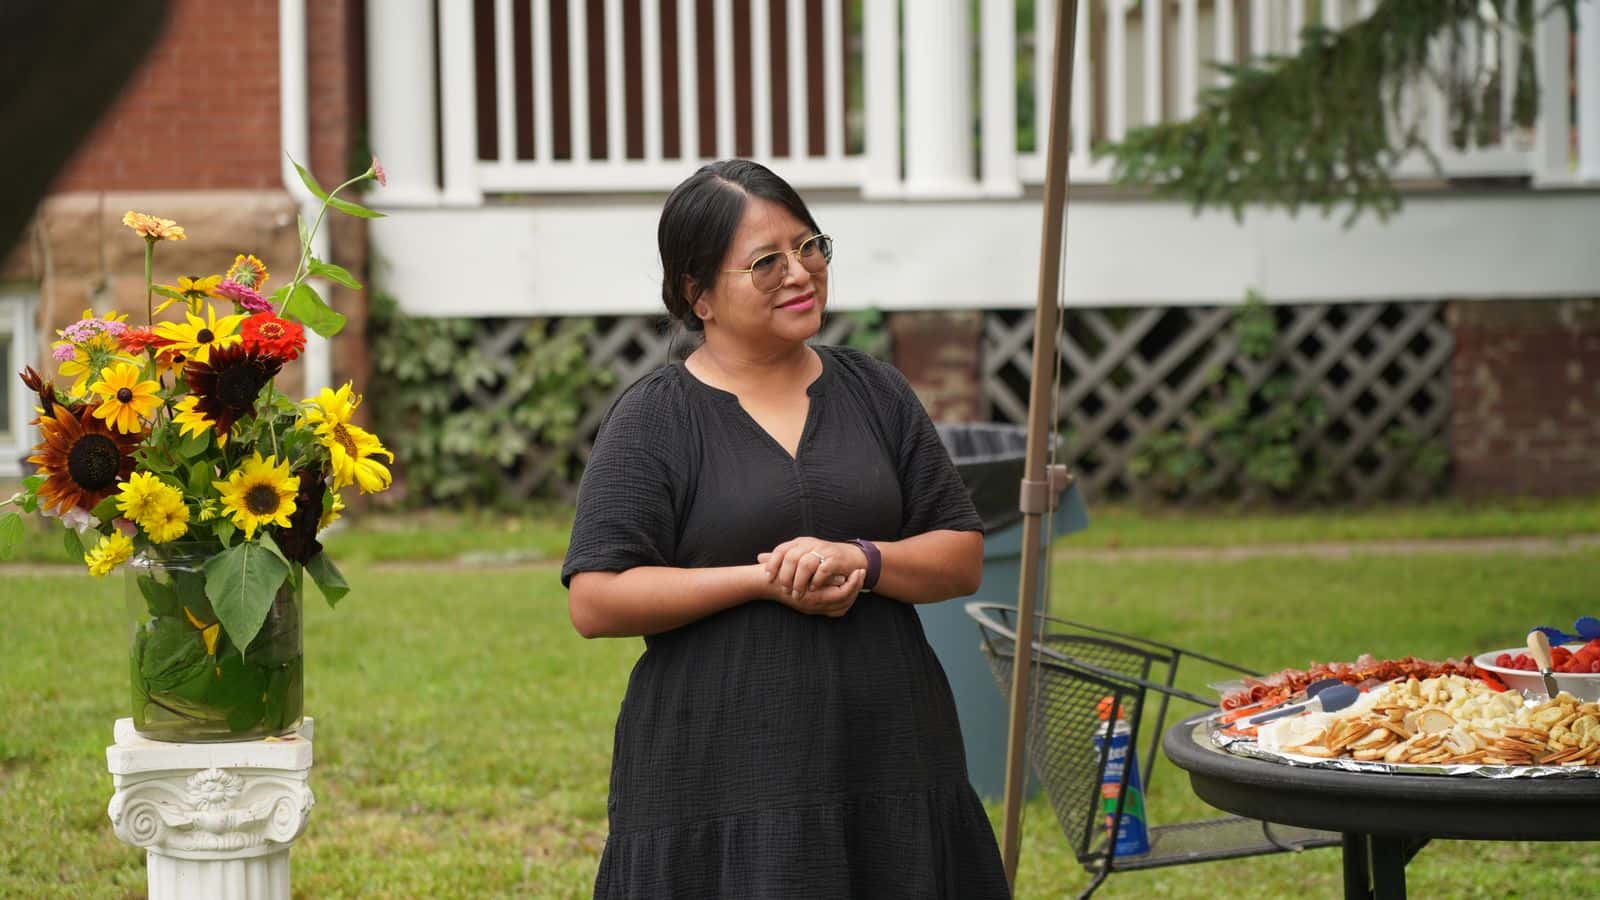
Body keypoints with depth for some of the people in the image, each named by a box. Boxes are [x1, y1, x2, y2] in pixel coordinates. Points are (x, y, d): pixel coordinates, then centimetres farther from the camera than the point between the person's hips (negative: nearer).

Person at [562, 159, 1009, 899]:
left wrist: (859, 560, -11)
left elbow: (962, 558, 9)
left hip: (888, 760, 4)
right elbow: (594, 601, -9)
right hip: (721, 781, -3)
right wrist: (764, 580, -14)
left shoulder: (873, 392, 11)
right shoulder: (652, 419, -1)